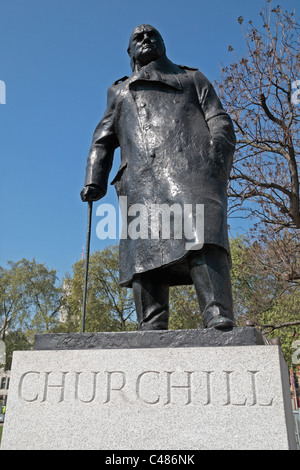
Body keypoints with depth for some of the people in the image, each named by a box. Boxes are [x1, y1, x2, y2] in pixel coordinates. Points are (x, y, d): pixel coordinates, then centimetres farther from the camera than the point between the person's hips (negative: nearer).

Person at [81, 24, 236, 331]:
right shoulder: (120, 92, 37)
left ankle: (219, 321, -35)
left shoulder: (192, 79, 32)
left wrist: (218, 150, -6)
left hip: (190, 167, -2)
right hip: (141, 179, 3)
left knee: (202, 237, -26)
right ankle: (152, 332, -18)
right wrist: (94, 180, 9)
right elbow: (103, 141, 27)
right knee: (145, 253, -14)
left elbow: (220, 122, 17)